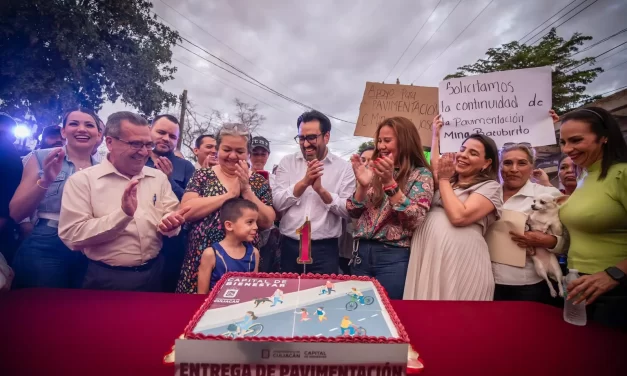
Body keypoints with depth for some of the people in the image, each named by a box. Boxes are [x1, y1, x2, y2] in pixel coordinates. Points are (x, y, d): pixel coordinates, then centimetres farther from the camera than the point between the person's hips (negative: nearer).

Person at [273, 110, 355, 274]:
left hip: (325, 248, -2)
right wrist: (304, 182, -18)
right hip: (290, 246, 2)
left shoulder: (344, 167, -2)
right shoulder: (287, 162, 3)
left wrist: (321, 189, -20)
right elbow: (277, 203, -6)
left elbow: (348, 210, -7)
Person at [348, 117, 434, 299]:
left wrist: (390, 183, -22)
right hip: (362, 252, 4)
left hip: (393, 257, -4)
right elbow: (354, 213, 7)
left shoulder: (421, 175, -3)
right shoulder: (376, 171, 8)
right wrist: (362, 185, -11)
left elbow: (415, 220, -16)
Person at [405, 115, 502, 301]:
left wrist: (444, 179, -3)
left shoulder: (490, 187, 0)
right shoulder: (449, 179, 21)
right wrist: (436, 134, 43)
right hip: (427, 255, 6)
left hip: (461, 261, -6)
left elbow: (458, 216, -16)